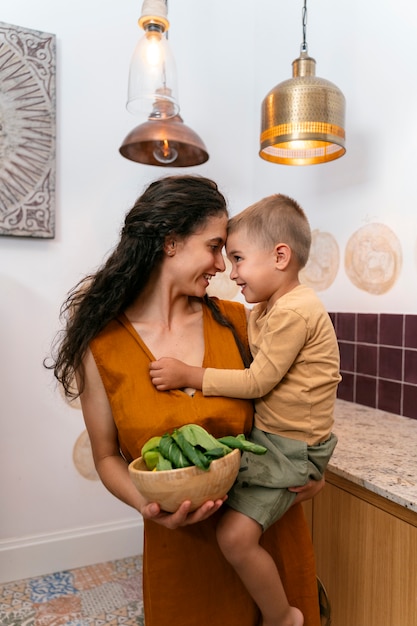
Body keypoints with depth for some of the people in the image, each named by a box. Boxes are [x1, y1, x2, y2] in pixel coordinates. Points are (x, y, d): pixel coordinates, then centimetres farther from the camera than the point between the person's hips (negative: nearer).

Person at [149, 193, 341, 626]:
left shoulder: (293, 311, -22)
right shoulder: (265, 309, 8)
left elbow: (258, 382, -22)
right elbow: (255, 368, 12)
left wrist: (188, 375, -20)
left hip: (290, 448, -10)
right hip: (262, 434, 10)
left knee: (235, 535, -15)